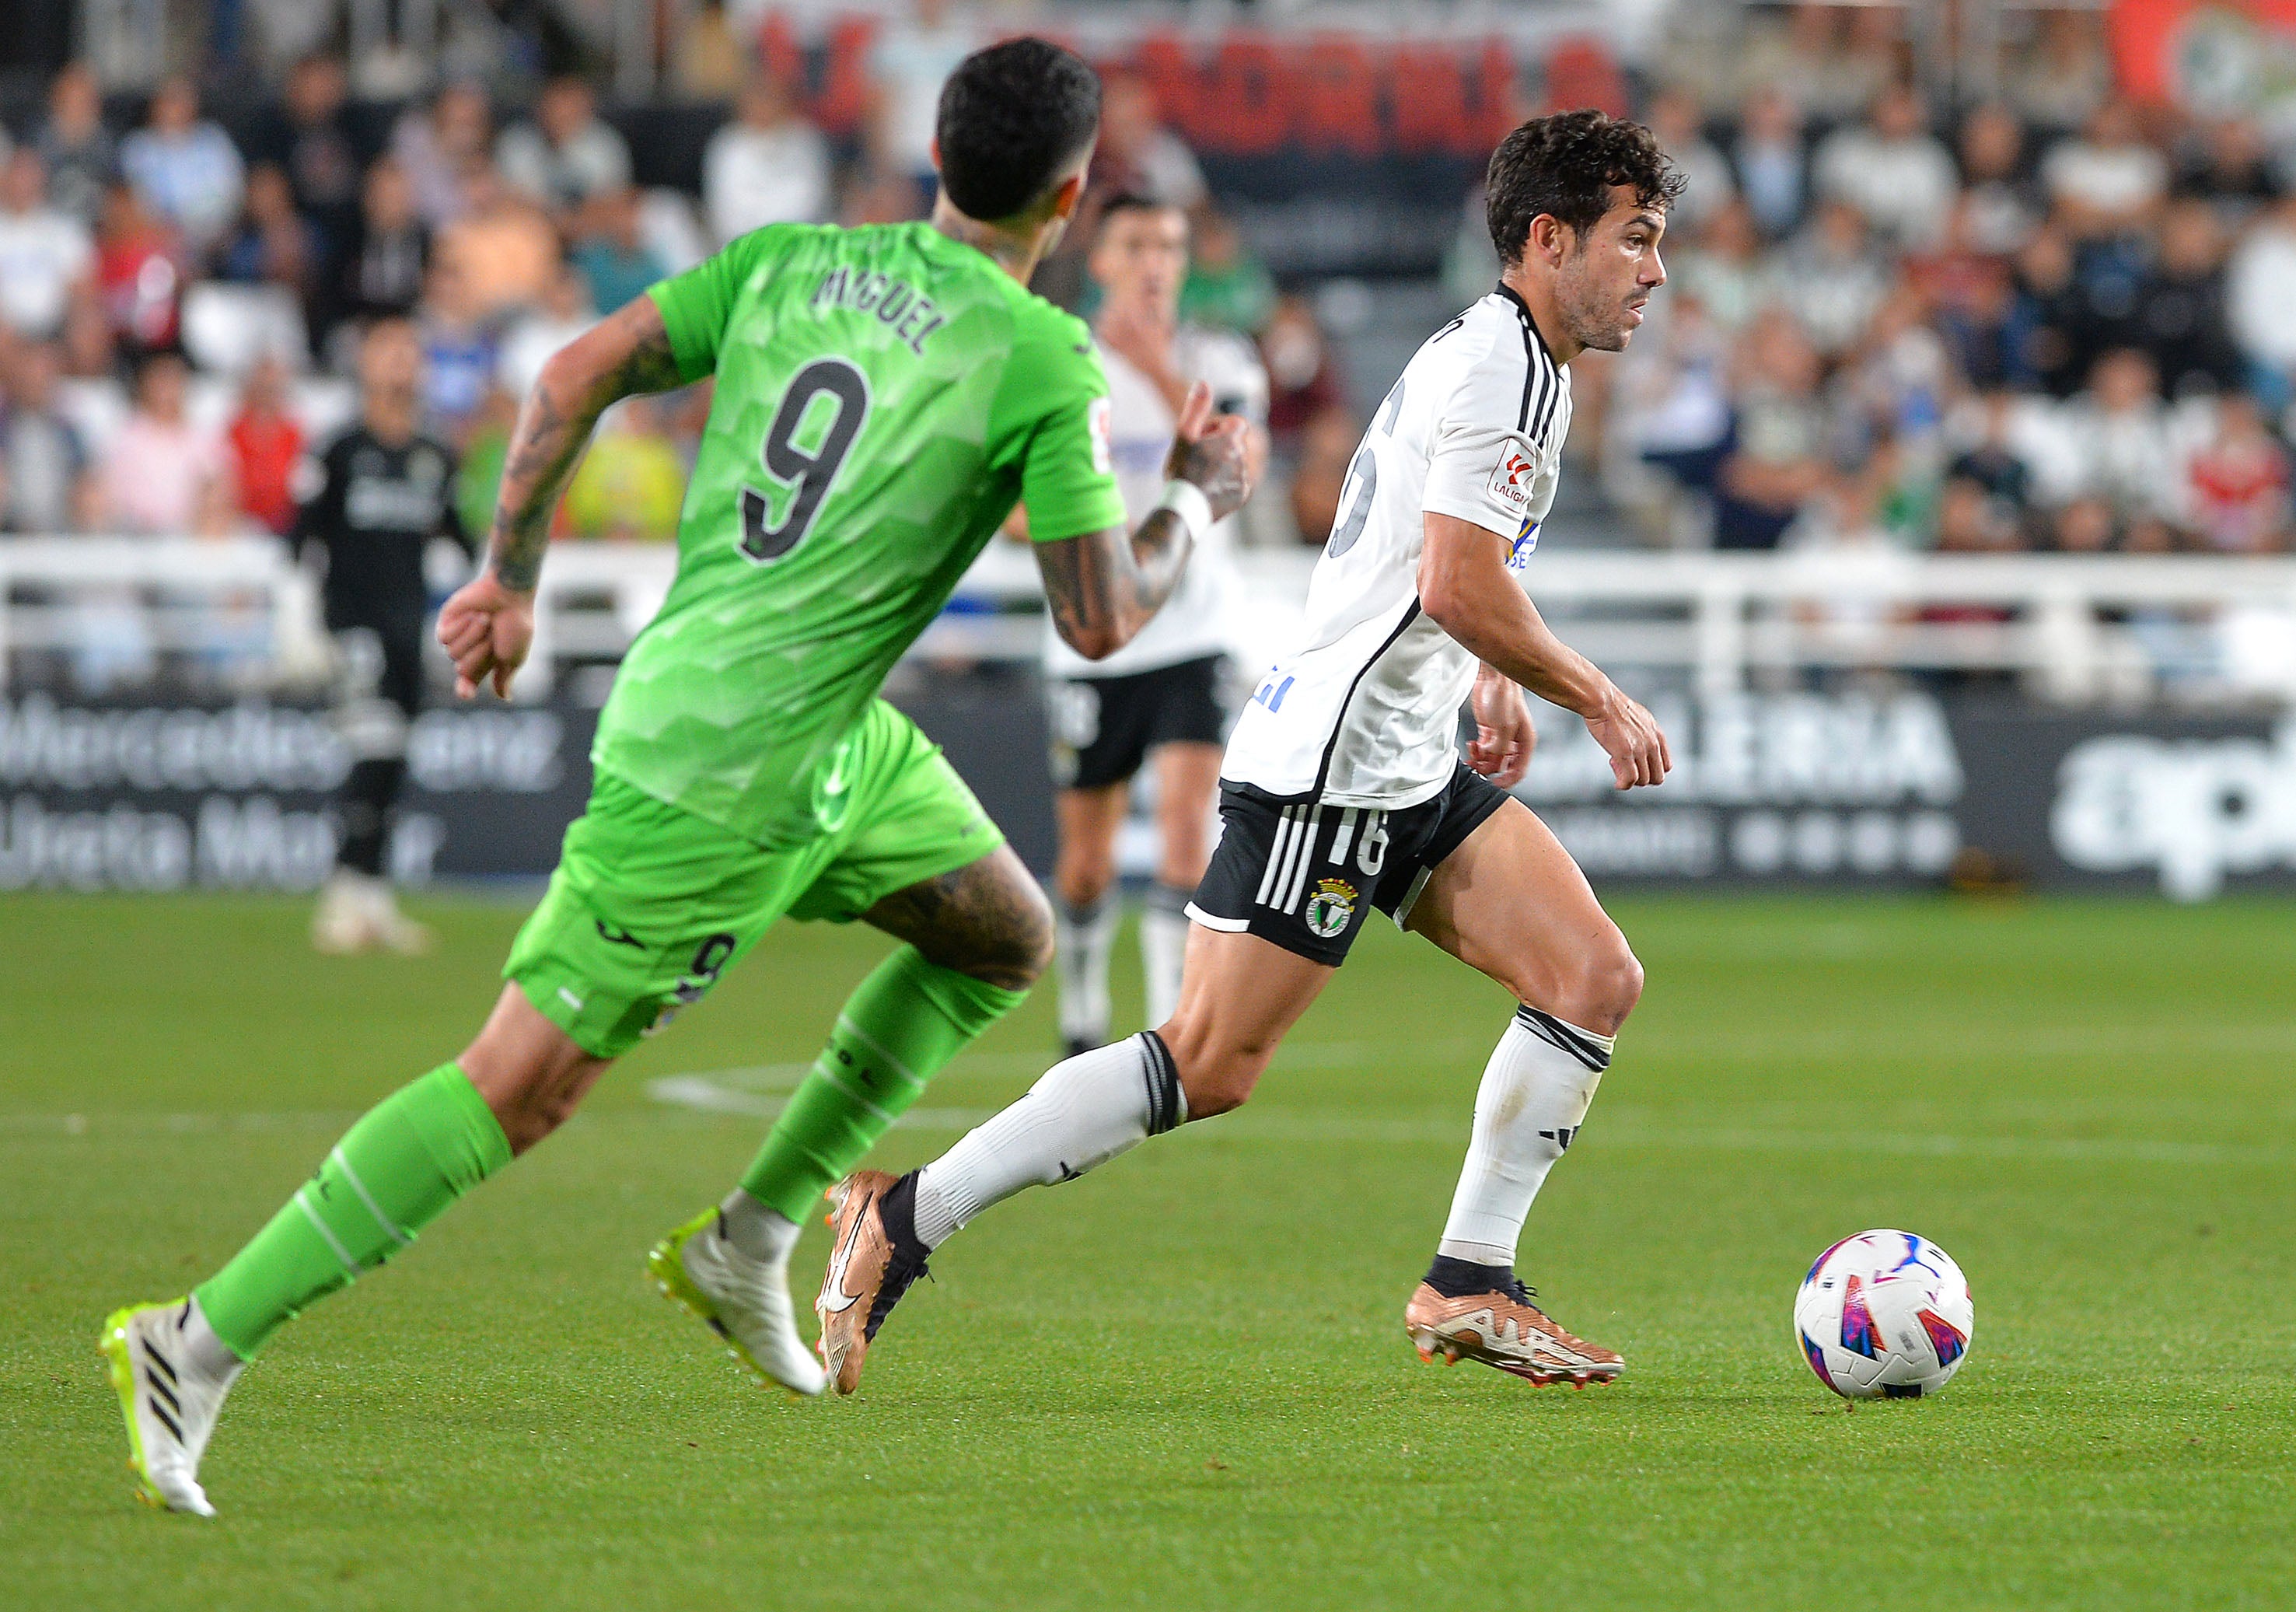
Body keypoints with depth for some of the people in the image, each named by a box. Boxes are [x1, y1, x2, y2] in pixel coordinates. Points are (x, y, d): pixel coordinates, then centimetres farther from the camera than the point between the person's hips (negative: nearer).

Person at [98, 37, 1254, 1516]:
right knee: (526, 1085, -6)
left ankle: (748, 1243, 22)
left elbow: (577, 376, 2)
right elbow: (1102, 621, -13)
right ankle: (200, 1344, -6)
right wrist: (1201, 503, 5)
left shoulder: (789, 264, 6)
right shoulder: (1046, 362, -13)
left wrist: (512, 578, 10)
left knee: (1007, 940, 21)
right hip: (720, 782, -8)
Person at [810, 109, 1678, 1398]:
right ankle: (903, 1218, -5)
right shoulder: (1500, 365, -14)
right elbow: (1460, 582, -24)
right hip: (1329, 765, -10)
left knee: (1596, 977, 0)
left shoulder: (1507, 359, 17)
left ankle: (1469, 1288, 3)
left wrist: (1486, 681, 23)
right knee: (1210, 1065, -11)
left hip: (1414, 764, 10)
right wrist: (1599, 701, -14)